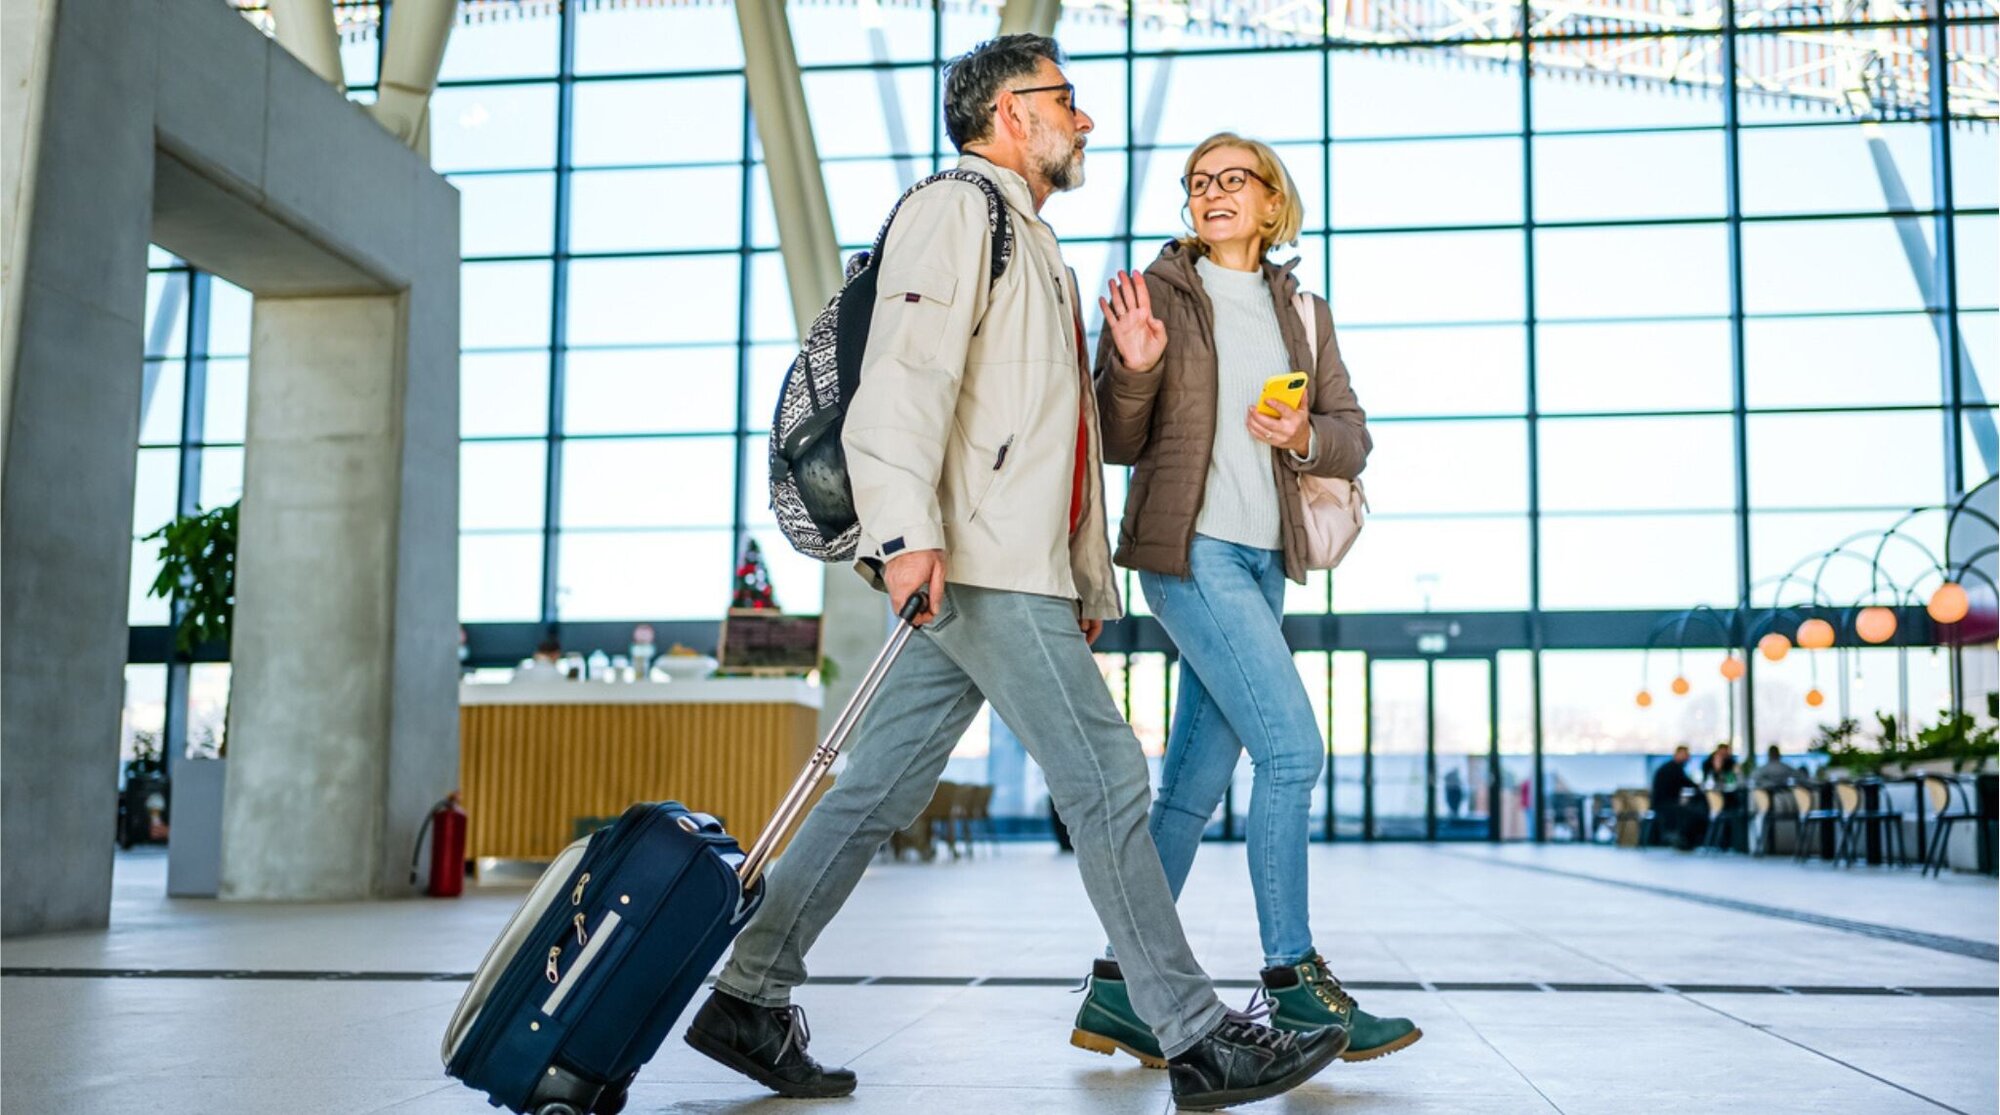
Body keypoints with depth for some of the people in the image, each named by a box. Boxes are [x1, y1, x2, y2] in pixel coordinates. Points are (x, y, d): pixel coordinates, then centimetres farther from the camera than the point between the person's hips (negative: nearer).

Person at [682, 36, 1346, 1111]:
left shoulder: (1035, 248, 30)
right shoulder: (956, 209, -1)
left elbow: (1059, 436, 29)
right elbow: (907, 371, -17)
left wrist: (1091, 580, 24)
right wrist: (907, 529, -29)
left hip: (1020, 570, 10)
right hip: (979, 566, -10)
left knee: (879, 790, 8)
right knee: (1107, 783, -8)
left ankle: (748, 999, 13)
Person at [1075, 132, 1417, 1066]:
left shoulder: (1304, 312, 16)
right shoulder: (1156, 292, 2)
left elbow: (1353, 437, 13)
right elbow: (1118, 442, 0)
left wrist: (1305, 437, -8)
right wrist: (1134, 368, -18)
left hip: (1262, 559, 6)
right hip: (1189, 547, -6)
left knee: (1196, 782, 5)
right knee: (1292, 747, -14)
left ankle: (1119, 990, 12)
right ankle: (1293, 981, -3)